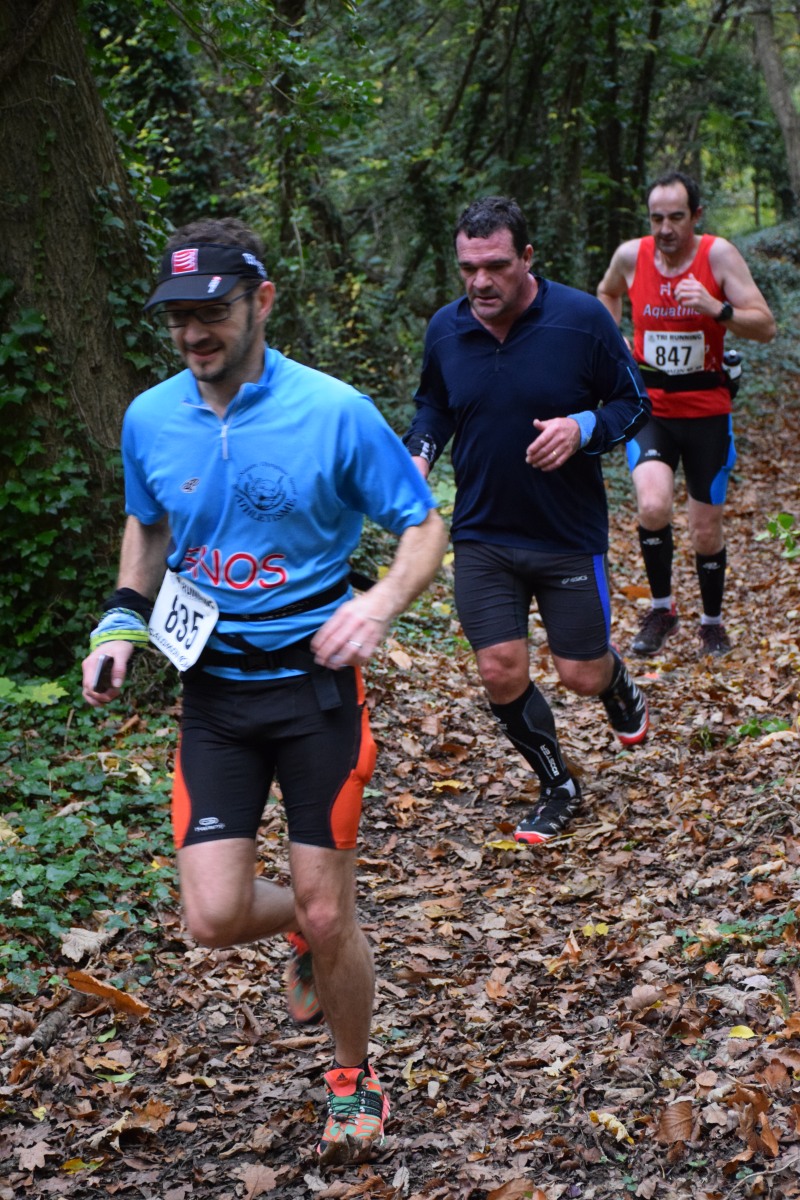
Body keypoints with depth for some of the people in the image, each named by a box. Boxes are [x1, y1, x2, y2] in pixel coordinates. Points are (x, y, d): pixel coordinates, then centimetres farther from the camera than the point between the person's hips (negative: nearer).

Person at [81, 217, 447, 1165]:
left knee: (327, 915, 1)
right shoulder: (149, 419, 0)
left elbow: (424, 528, -5)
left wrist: (380, 605, -25)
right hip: (213, 690, 3)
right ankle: (304, 928, 32)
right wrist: (123, 616, 4)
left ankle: (354, 1078, 29)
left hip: (315, 683, -3)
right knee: (214, 916, -5)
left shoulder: (333, 412, -12)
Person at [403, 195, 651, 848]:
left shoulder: (582, 318, -12)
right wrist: (419, 453, -4)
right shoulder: (445, 329, -3)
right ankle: (560, 788, 21)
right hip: (482, 536, 2)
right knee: (501, 672, -3)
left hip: (570, 534, -2)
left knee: (581, 675, 4)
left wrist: (584, 427, -24)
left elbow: (635, 403, -4)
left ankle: (619, 684, 44)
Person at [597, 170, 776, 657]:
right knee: (653, 506, -24)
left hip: (706, 411, -1)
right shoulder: (630, 256, -4)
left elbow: (766, 327, -15)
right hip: (650, 408, 1)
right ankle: (662, 608, -1)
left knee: (707, 532, 8)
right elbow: (607, 294, 21)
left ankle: (713, 621, 33)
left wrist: (718, 309, -31)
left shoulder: (718, 255, -12)